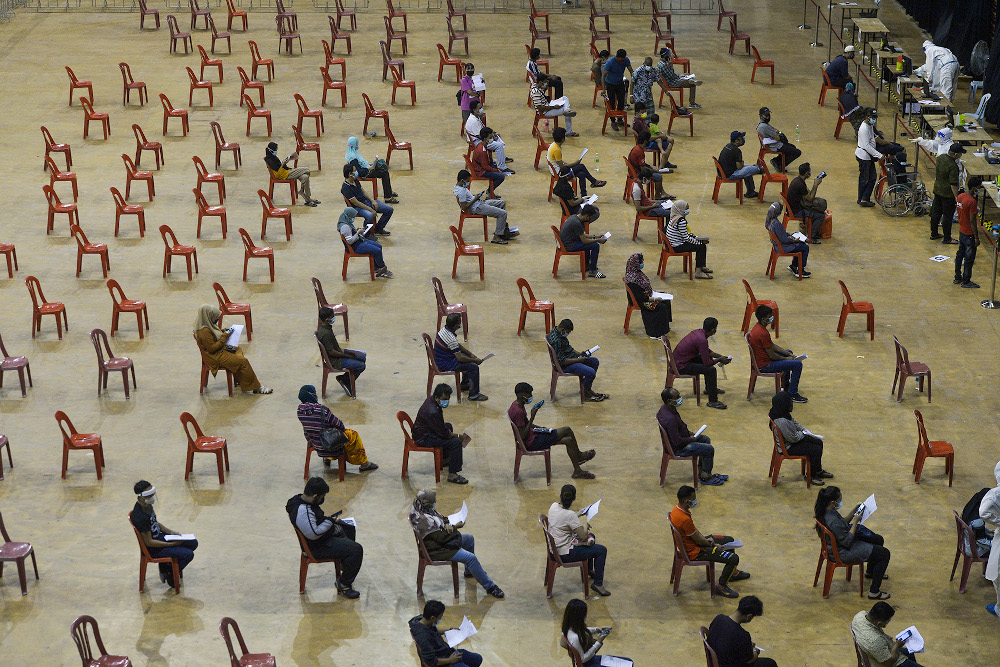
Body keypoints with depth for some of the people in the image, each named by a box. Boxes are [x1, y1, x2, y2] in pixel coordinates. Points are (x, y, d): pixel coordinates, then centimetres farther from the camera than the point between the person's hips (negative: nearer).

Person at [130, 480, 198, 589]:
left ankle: (165, 566, 19)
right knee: (188, 554, -17)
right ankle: (170, 575, 9)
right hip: (153, 549, -10)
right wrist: (172, 544, -20)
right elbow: (149, 542, -25)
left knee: (193, 543, 9)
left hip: (159, 537, 10)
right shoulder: (140, 517, -31)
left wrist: (170, 532, 3)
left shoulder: (147, 506, -2)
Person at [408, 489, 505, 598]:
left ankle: (469, 571, 39)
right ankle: (489, 587, -7)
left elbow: (439, 518, 12)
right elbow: (441, 537, -29)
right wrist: (455, 527, -15)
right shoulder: (423, 520, -32)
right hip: (436, 550, -11)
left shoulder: (424, 509, -3)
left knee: (469, 538, 23)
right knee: (471, 558, -18)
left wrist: (446, 524, -11)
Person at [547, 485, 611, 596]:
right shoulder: (570, 515, -30)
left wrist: (579, 515, 11)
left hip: (555, 547, 9)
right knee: (602, 550, -3)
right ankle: (598, 584, 5)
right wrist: (585, 523, -6)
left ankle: (589, 570, 47)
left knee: (591, 537, 30)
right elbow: (583, 536, -23)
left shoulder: (554, 506, -5)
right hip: (565, 554, -9)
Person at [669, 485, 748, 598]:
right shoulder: (684, 519, -36)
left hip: (692, 543, 10)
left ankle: (732, 572, 43)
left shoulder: (678, 508, -5)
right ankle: (721, 587, 4)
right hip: (695, 552, -10)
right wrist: (714, 546, -6)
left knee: (729, 540, 24)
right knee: (734, 558, -15)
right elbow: (698, 541, -23)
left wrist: (706, 539, 1)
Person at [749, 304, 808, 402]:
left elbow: (772, 346, 13)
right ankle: (793, 394, -5)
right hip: (765, 365, -11)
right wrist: (785, 358, -5)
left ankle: (786, 384, 43)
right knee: (797, 364, -15)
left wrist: (788, 354, 9)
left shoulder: (757, 327, 4)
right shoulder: (763, 333, -29)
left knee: (789, 352, 33)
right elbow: (772, 355, -23)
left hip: (760, 360, 11)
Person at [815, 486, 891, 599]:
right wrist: (855, 522, -24)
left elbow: (843, 523, 11)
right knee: (884, 554, -7)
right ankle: (874, 592, 1)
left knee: (878, 539, 26)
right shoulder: (833, 521, -37)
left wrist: (854, 511, 0)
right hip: (844, 552, -10)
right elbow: (847, 541, -27)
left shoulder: (826, 511, -6)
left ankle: (870, 571, 49)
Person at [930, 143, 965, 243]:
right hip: (948, 194, -8)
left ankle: (934, 234, 32)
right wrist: (957, 198, -19)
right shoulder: (953, 166, -28)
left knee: (936, 213, 20)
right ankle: (947, 238, 14)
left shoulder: (940, 157, -3)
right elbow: (953, 184, -26)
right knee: (947, 216, 4)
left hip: (937, 189, 8)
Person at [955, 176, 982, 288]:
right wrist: (976, 238, -16)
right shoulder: (972, 202, -26)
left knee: (960, 255, 20)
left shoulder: (960, 196, 0)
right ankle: (966, 281, 15)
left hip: (961, 232, 9)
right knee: (969, 258, 5)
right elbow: (972, 221, -23)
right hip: (969, 235, -9)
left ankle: (958, 278, 31)